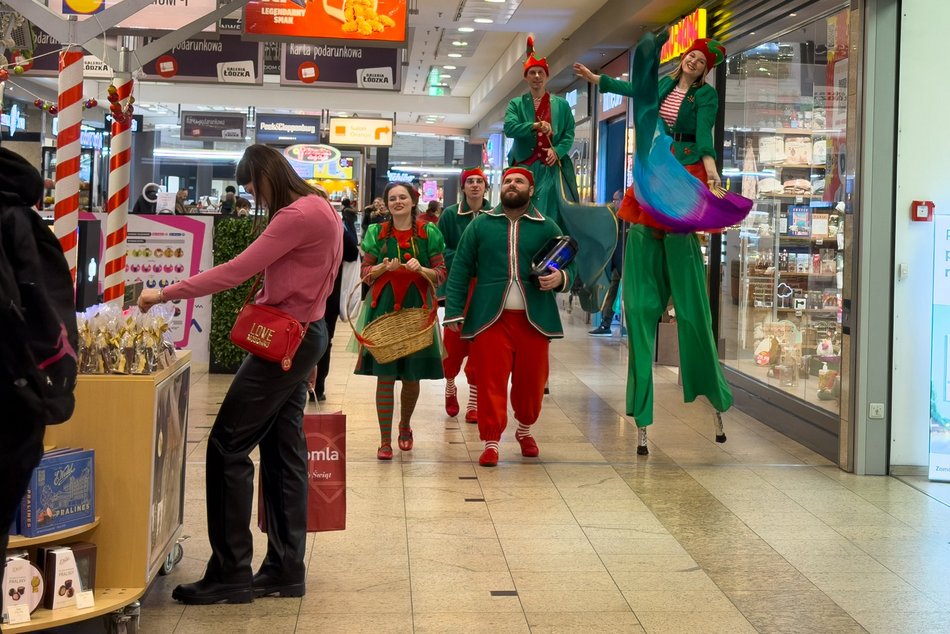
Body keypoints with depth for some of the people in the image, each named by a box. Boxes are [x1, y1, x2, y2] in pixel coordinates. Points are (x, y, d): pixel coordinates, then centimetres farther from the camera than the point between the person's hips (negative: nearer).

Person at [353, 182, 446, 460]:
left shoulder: (428, 232, 4)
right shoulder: (377, 232, 6)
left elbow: (441, 274, 2)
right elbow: (365, 273, 5)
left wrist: (421, 269, -18)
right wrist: (384, 267, -15)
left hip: (417, 308, 1)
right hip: (384, 307, 0)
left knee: (412, 376, 7)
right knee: (384, 376, -5)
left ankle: (405, 426, 34)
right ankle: (385, 440, 2)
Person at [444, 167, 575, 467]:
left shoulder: (547, 228, 8)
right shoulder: (481, 225, 7)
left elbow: (569, 266, 12)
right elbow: (460, 270, 5)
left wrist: (561, 278, -12)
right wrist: (454, 312, -3)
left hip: (533, 319, 1)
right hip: (490, 318, -1)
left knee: (531, 381, 8)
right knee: (491, 382, -3)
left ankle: (525, 430, 32)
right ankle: (491, 442, 5)